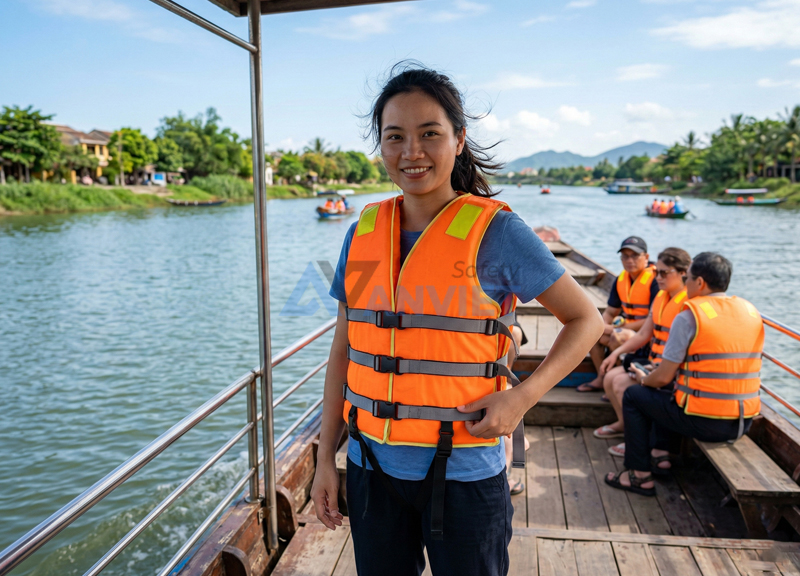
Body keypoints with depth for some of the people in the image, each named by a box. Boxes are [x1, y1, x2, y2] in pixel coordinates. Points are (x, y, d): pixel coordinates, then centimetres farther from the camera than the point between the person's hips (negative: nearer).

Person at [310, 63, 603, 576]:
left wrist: (522, 397, -16)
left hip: (463, 475, -3)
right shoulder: (363, 232, 1)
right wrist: (326, 459, 7)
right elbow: (344, 349, 6)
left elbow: (586, 320, -2)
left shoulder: (495, 231, -10)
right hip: (372, 469, 4)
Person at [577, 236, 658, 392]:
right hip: (627, 328, 9)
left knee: (617, 338, -33)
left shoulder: (654, 280, -19)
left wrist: (620, 328, -19)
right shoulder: (621, 279, 6)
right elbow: (611, 311, 14)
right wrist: (603, 325, -9)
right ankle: (601, 378, 4)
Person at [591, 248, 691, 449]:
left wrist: (657, 367, -25)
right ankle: (623, 424, 22)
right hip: (655, 362, 9)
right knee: (610, 376, 1)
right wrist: (616, 353, 7)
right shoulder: (661, 297, 11)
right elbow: (644, 334, 14)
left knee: (622, 383, -21)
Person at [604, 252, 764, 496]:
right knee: (667, 392, 30)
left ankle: (640, 475, 18)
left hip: (704, 422, -7)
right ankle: (660, 452, 32)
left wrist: (643, 379, 11)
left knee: (633, 396, 14)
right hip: (744, 422, 8)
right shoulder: (751, 311, 7)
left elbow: (664, 377, -12)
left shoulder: (688, 316, -14)